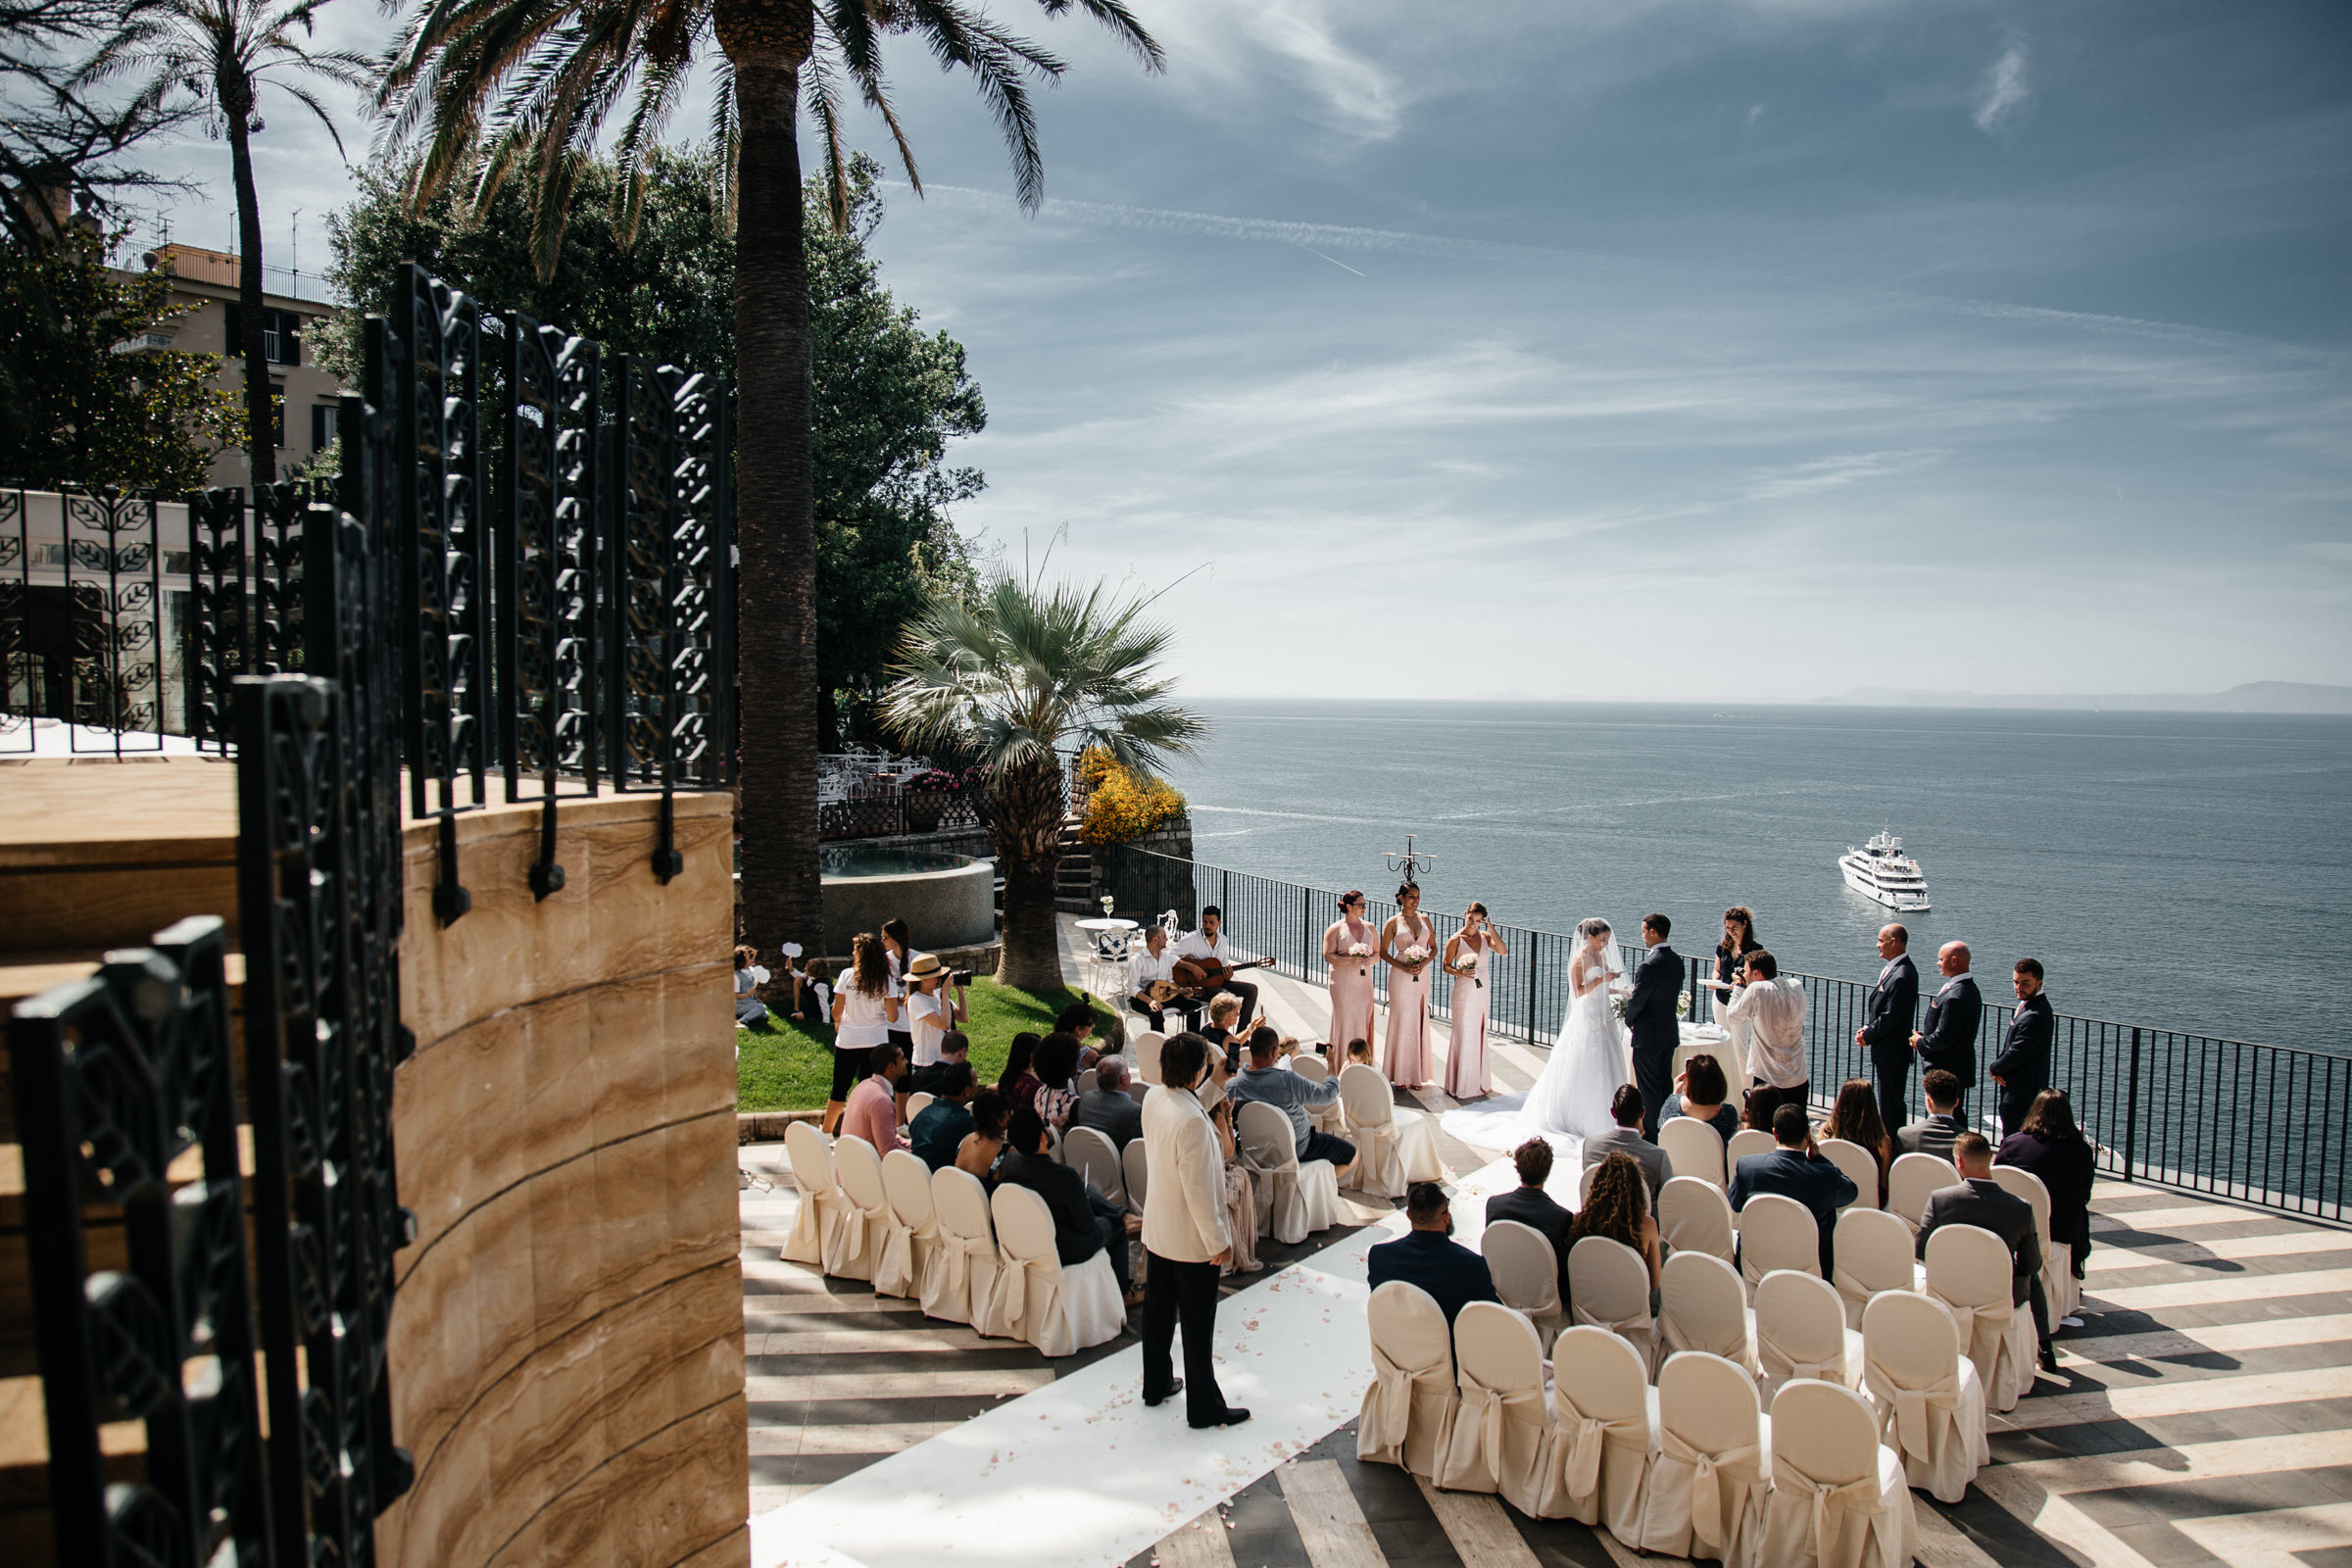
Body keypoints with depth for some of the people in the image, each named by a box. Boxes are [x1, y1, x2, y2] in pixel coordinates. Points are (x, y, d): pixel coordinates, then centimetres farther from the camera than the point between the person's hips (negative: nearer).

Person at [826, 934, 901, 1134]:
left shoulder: (847, 976, -7)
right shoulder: (885, 980, -7)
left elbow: (836, 1011, -3)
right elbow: (892, 1017, -9)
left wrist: (838, 1022, 19)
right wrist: (895, 1003, 12)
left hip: (848, 1041, 0)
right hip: (876, 1041, 0)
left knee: (840, 1089, 15)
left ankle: (825, 1132, 26)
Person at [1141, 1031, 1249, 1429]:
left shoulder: (1153, 1098, -6)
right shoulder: (1190, 1120, -31)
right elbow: (1198, 1188, -25)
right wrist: (1218, 1240, -17)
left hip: (1157, 1228, 8)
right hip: (1190, 1237, -8)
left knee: (1158, 1310, 21)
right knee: (1198, 1323, 6)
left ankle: (1156, 1384, 37)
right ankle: (1204, 1407, 18)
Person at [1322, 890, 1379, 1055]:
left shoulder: (1369, 927, 10)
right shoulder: (1336, 929, -4)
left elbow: (1378, 952, 15)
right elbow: (1328, 956, -9)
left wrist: (1371, 959, -8)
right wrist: (1350, 960, -20)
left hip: (1364, 982, 4)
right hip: (1342, 982, -4)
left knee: (1363, 1020, 3)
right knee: (1343, 1020, -3)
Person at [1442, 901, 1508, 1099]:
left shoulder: (1485, 936, 4)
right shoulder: (1456, 940, -7)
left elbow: (1503, 951, -11)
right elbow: (1446, 966, -4)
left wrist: (1491, 929, -13)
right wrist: (1461, 973, -21)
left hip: (1482, 990, 5)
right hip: (1464, 990, -5)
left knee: (1479, 1035, 12)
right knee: (1463, 1036, -3)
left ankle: (1477, 1081, 24)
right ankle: (1460, 1085, 5)